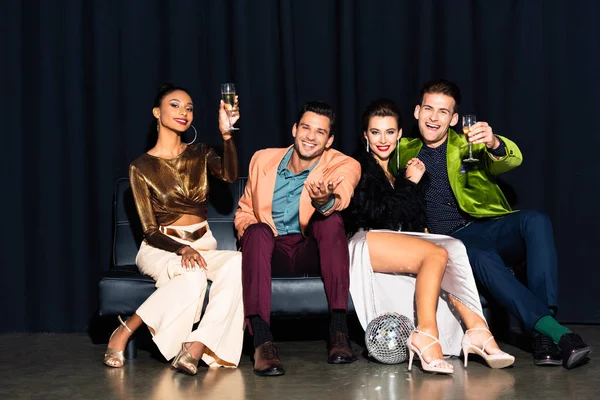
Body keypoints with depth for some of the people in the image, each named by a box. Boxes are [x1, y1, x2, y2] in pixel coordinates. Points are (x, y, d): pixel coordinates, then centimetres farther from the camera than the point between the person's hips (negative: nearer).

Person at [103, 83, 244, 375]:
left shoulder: (200, 154, 10)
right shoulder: (141, 167, -1)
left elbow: (230, 175, -13)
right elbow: (151, 231, -6)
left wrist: (227, 134, -28)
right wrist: (183, 250, -24)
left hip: (203, 247, 3)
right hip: (160, 249, -3)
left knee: (238, 263, -33)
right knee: (192, 275, -39)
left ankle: (196, 347, -40)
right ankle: (123, 333, -23)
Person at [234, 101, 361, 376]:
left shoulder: (344, 165, -3)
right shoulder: (263, 160, 8)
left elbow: (340, 196, -27)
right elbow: (244, 210, 18)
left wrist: (325, 201, -52)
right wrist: (247, 230, -7)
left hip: (312, 253, -1)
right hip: (271, 252, 1)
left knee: (331, 218, -31)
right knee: (257, 231, -32)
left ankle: (338, 329, -35)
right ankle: (262, 341, -45)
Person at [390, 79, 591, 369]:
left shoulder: (469, 145, 15)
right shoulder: (405, 153, 18)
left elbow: (513, 160, -5)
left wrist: (494, 144, -31)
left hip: (491, 225, 1)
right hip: (452, 238, -1)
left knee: (535, 220, -31)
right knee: (482, 255, -36)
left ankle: (543, 336, -38)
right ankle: (555, 332, -43)